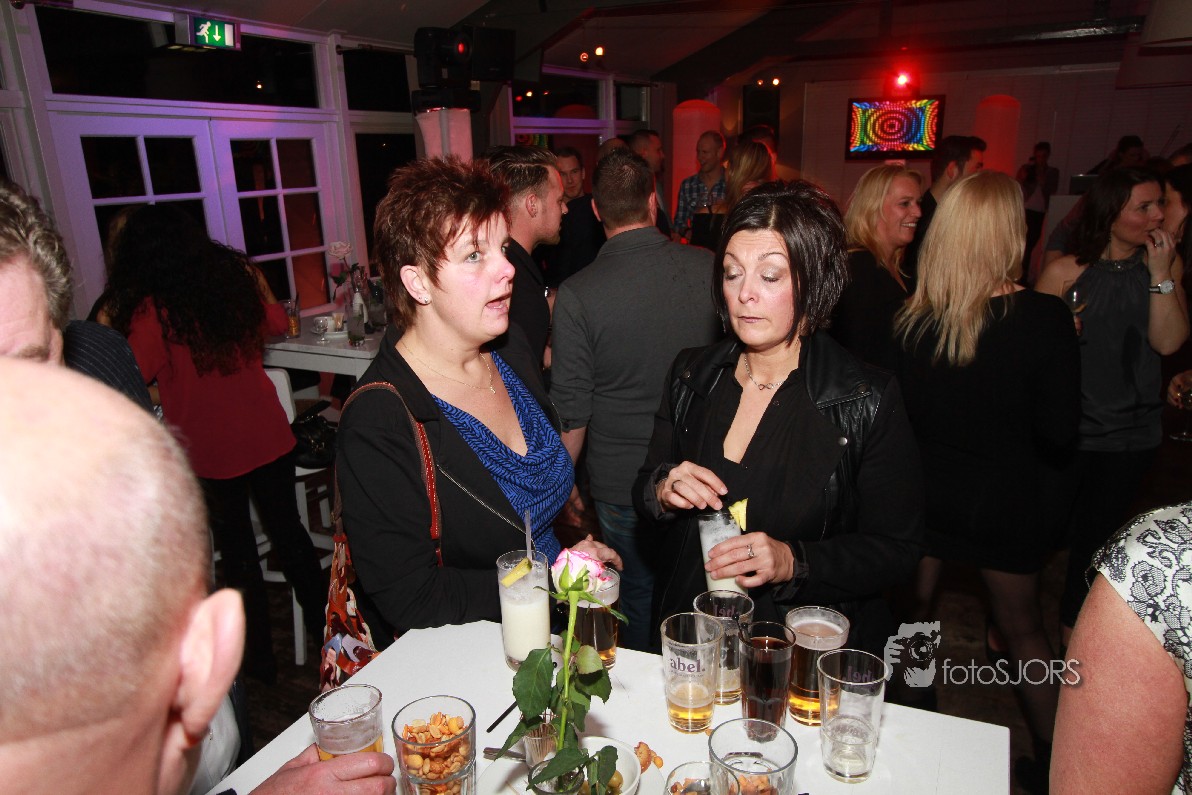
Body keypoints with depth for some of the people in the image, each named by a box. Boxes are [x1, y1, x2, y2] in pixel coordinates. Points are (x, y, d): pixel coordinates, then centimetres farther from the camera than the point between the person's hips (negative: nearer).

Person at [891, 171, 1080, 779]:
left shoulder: (909, 319, -13)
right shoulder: (1044, 319, -21)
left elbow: (898, 410, -2)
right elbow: (1059, 431, -15)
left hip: (922, 491, 2)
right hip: (1002, 499, -2)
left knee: (916, 608, 24)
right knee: (1023, 628, 20)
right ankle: (1051, 752, 36)